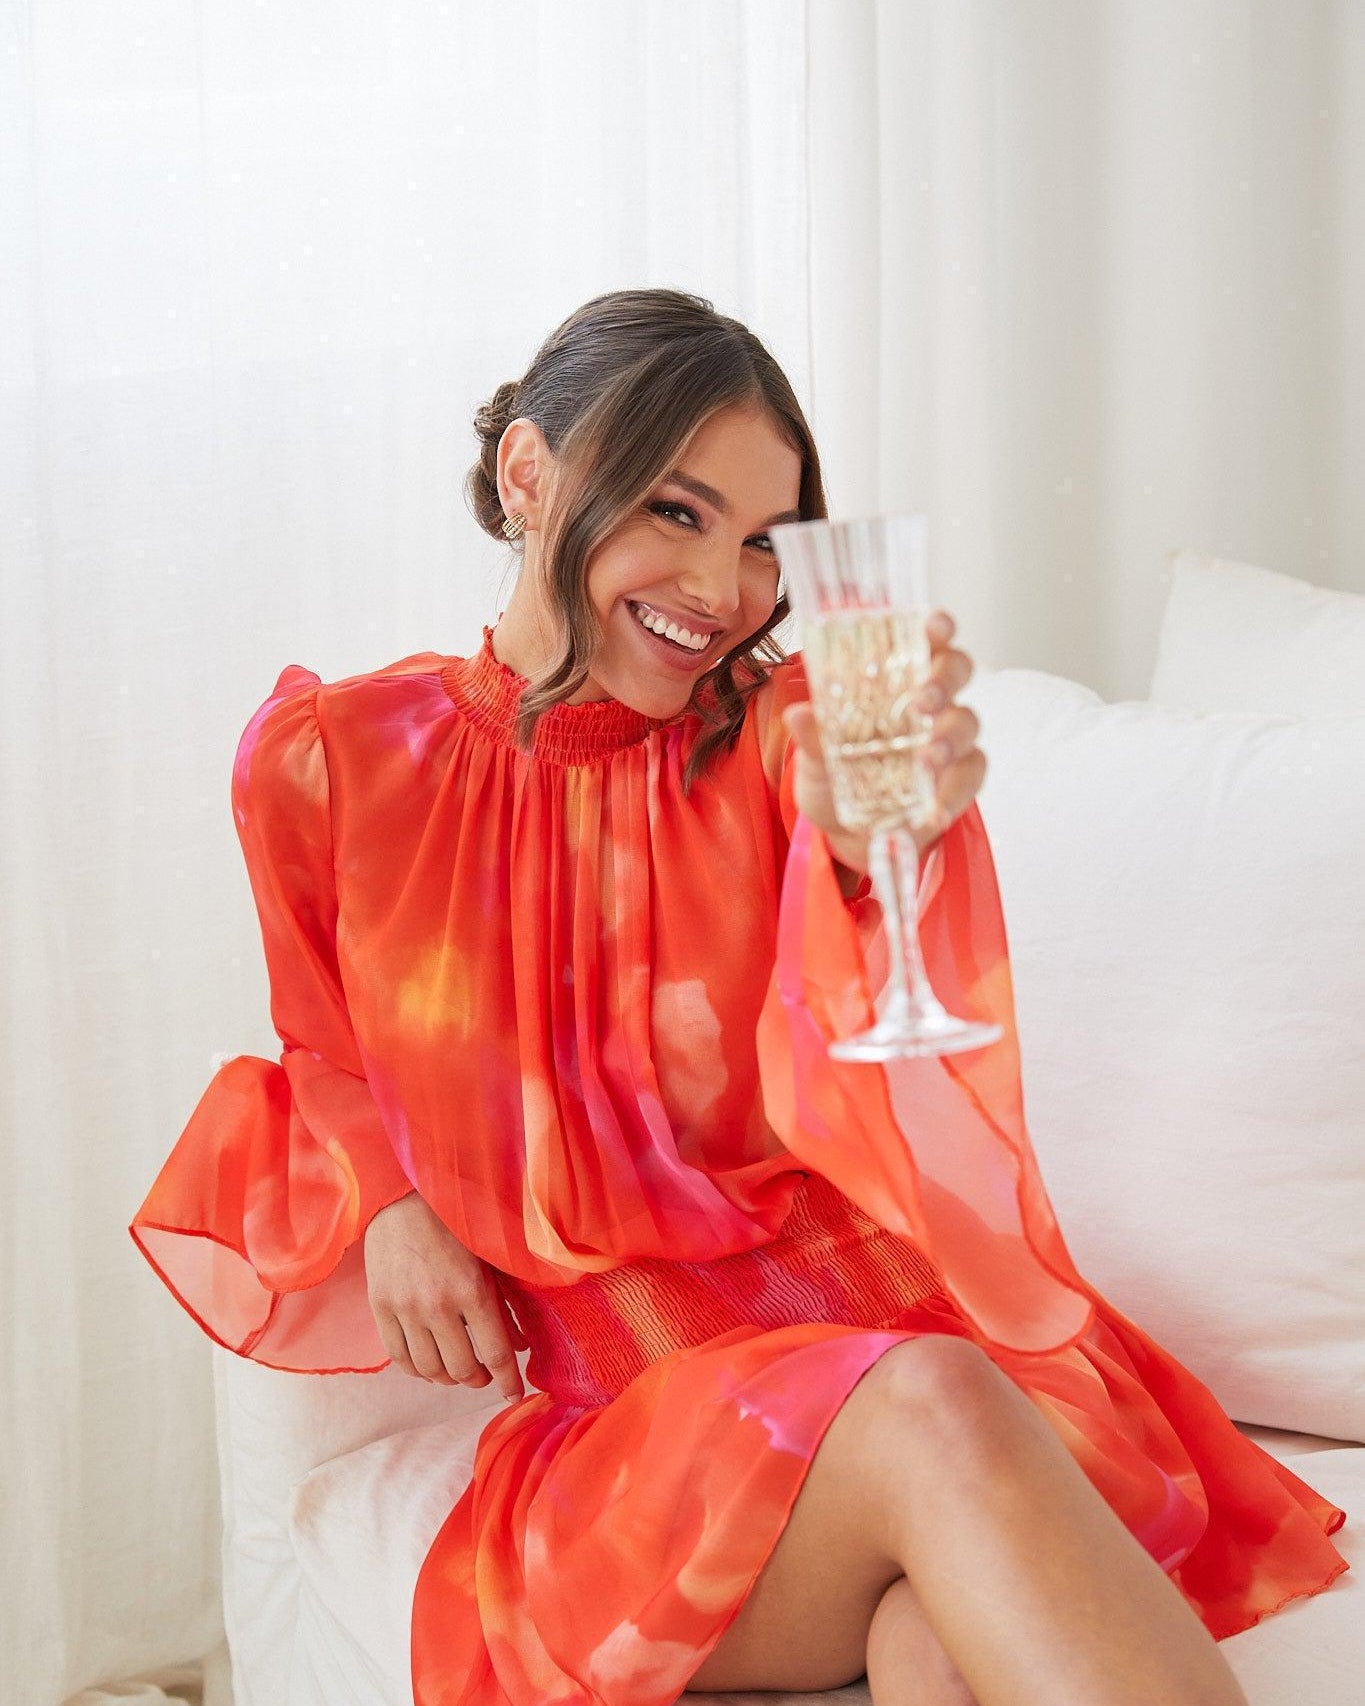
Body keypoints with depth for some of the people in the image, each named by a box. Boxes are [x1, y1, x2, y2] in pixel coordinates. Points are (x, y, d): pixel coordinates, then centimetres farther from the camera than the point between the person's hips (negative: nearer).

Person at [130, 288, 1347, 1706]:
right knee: (931, 1419, -35)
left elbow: (850, 1100, -13)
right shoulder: (335, 763, 4)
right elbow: (325, 1055, 20)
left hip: (847, 1293, 1)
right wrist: (383, 1204, -2)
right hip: (609, 1394, 0)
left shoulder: (789, 734, 3)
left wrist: (872, 855, -34)